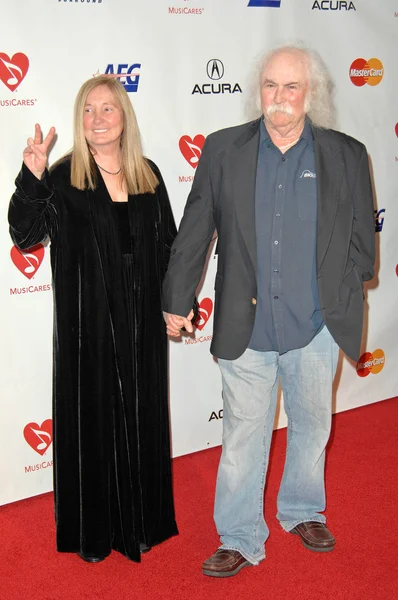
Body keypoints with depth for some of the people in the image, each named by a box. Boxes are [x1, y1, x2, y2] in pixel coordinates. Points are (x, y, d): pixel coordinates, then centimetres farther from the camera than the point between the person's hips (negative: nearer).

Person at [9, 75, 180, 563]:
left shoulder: (148, 174, 5)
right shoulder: (64, 178, -5)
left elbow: (167, 244, 11)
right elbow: (25, 235, -15)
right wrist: (31, 178, -28)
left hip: (141, 321, 3)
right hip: (87, 325, -3)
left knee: (142, 418, 13)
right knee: (91, 419, 6)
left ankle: (141, 521, 32)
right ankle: (93, 531, 24)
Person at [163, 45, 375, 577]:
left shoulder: (347, 155, 0)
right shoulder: (224, 150, -1)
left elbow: (361, 242, 5)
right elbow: (194, 232, 3)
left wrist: (336, 302, 0)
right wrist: (177, 300, 6)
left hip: (316, 328, 1)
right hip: (246, 329, -1)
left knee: (311, 426, 19)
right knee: (243, 436, 7)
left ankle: (304, 512, 43)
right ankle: (240, 539, 24)